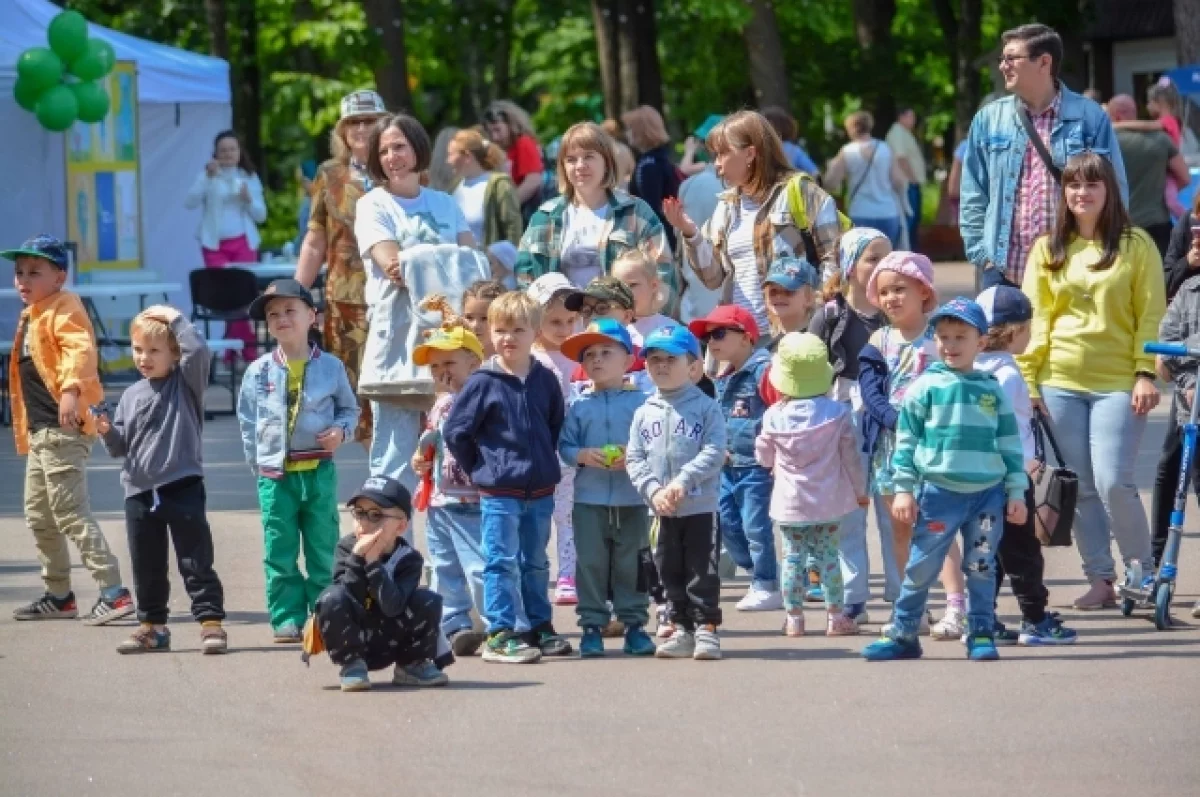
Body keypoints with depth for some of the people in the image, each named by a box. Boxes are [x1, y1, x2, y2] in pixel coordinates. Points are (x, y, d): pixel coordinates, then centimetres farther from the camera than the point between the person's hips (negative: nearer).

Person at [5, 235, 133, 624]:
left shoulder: (63, 310, -12)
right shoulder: (29, 316, 18)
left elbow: (80, 348, -31)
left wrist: (71, 389, -46)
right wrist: (25, 431, 20)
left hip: (64, 430, -11)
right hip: (39, 431, 11)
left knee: (71, 515, -14)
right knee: (39, 517, 17)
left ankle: (114, 592, -15)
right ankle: (59, 596, 27)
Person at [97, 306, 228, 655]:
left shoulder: (186, 382, 0)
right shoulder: (132, 395, 13)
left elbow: (198, 351, -21)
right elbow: (122, 446, 14)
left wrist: (174, 317, -12)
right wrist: (108, 433, -7)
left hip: (182, 487, -5)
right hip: (139, 491, 5)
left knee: (196, 563, -4)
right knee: (147, 567, 11)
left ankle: (210, 622, -2)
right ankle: (152, 625, 21)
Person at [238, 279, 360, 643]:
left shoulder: (330, 367, 2)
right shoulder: (259, 371, 3)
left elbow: (349, 408, 12)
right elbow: (247, 421, 8)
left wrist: (341, 430, -9)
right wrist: (258, 463, 3)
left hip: (319, 472, 0)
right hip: (275, 474, 1)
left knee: (322, 550, 5)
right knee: (280, 554, 0)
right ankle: (288, 619, 5)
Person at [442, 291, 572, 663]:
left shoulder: (544, 380, 3)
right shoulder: (484, 382, -8)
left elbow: (556, 426, 17)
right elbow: (455, 431, -5)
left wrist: (545, 462, 9)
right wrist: (481, 469, -1)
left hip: (540, 491, 4)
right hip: (498, 492, -4)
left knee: (536, 563, 14)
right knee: (502, 562, -4)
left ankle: (539, 628, 23)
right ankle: (499, 635, -2)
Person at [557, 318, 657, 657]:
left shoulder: (640, 403, -1)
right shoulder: (579, 407, 5)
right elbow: (564, 444, 4)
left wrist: (632, 457, -20)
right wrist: (583, 456, -15)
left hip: (632, 498, -1)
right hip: (589, 498, 1)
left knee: (631, 563, 5)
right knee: (591, 563, 2)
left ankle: (634, 623, 13)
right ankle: (592, 625, 8)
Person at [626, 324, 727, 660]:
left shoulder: (706, 408, -2)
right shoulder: (644, 413, 8)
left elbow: (714, 453, -11)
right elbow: (634, 459, 4)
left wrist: (684, 481, -21)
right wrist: (653, 490, -12)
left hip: (701, 506, -4)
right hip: (661, 512, 4)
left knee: (701, 570, -2)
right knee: (669, 571, 9)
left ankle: (706, 629, 4)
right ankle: (681, 629, 18)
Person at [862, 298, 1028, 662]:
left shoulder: (992, 389, 7)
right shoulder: (926, 386, 0)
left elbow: (1009, 442, 10)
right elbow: (906, 440, 2)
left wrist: (1016, 492, 7)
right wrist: (904, 489, -3)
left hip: (988, 494, 2)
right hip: (939, 491, -2)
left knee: (981, 568, 7)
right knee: (921, 567, 1)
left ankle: (981, 634, 15)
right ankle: (902, 634, 10)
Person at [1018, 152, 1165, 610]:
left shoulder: (1136, 245, 1)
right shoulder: (1048, 250, 10)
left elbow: (1151, 314, -1)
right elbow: (1034, 317, 8)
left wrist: (1146, 373, -10)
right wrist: (1026, 378, 2)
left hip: (1118, 383, -3)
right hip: (1061, 384, 4)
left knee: (1113, 482, -13)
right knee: (1081, 487, 4)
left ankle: (1143, 572, 3)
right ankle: (1100, 580, 12)